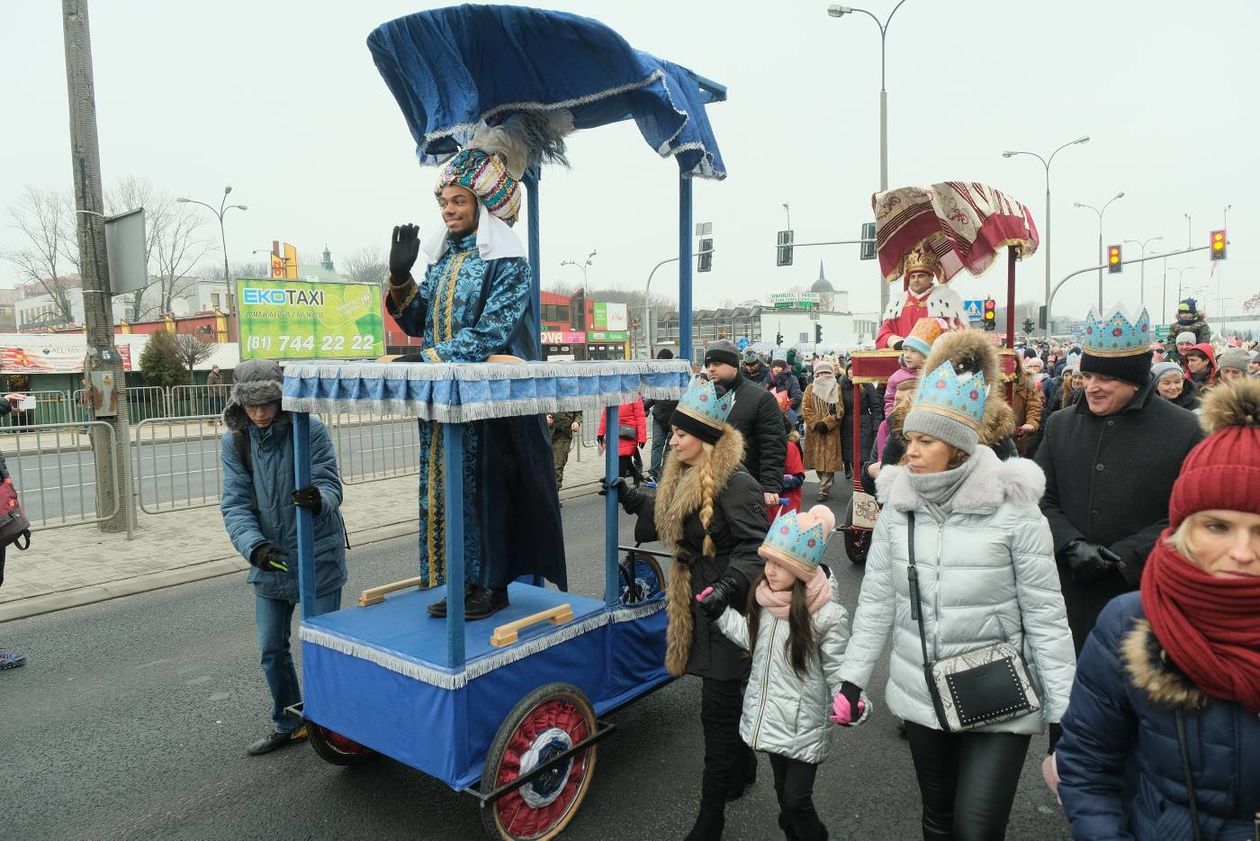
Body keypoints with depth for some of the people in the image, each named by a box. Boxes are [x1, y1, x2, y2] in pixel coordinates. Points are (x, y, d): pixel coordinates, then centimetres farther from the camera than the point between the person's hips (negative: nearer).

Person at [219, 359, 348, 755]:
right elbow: (235, 503, -8)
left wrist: (319, 499, -42)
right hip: (268, 561, 4)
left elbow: (331, 486, -17)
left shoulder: (310, 430, -14)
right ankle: (287, 725, 34)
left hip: (317, 558, -4)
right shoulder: (234, 442, -3)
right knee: (271, 650, 14)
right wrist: (253, 544, -26)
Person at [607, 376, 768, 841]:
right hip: (700, 607, 9)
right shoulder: (685, 479, 8)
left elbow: (755, 548, -23)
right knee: (723, 703, 23)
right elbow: (670, 521, 22)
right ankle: (743, 765, 47)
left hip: (727, 612, -9)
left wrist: (729, 587, -36)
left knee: (717, 711, 0)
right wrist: (630, 497, 20)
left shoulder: (735, 484, -21)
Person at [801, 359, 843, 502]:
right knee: (817, 458, 5)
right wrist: (816, 423, -11)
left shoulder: (837, 388, 5)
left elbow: (839, 411, -2)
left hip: (831, 430, -2)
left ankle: (824, 490, -6)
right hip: (814, 430, 2)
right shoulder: (810, 388, 9)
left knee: (829, 459, -6)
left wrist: (826, 423, -14)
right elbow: (805, 408, 1)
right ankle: (825, 483, 22)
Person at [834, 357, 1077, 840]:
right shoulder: (898, 504, -4)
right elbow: (877, 601, 2)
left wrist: (1062, 710, -10)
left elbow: (1044, 614, -10)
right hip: (920, 695, 4)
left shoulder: (1011, 508, -14)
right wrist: (852, 678, 1)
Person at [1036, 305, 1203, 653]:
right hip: (1069, 595, 3)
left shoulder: (1185, 431, -3)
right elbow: (1043, 499, 6)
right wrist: (1071, 545, -12)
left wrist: (1122, 556, -15)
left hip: (1143, 596, -3)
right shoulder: (1060, 424, 7)